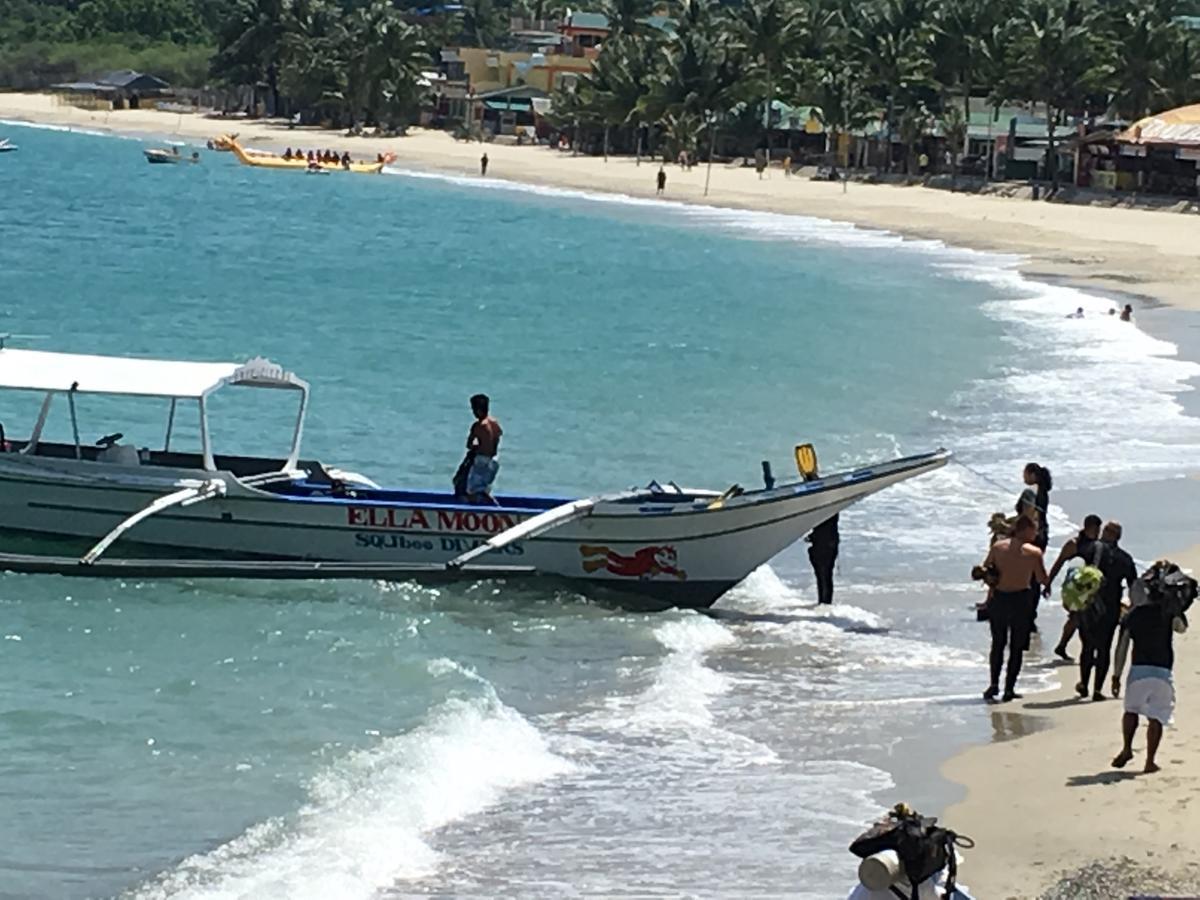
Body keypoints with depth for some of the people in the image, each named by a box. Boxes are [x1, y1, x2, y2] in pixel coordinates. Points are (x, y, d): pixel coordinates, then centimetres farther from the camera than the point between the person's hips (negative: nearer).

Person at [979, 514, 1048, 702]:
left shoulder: (998, 546, 1)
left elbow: (985, 568, 7)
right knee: (1016, 647, 8)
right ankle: (1009, 689, 6)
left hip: (998, 597, 3)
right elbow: (1042, 580, -3)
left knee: (998, 643, 17)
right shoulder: (1034, 552, -8)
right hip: (1020, 600, -3)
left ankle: (994, 683, 8)